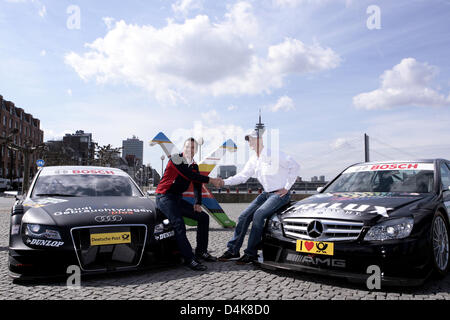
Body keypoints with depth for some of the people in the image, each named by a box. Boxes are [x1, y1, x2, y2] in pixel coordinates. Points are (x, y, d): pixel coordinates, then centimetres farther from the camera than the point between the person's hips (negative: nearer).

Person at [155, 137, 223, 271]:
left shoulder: (194, 166, 12)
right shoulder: (176, 159, -12)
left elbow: (197, 185, 14)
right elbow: (189, 175, -24)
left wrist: (198, 203, -1)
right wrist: (210, 180, -24)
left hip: (178, 199, 8)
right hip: (164, 197, -8)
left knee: (204, 217, 5)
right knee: (179, 224, -27)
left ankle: (201, 251, 11)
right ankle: (189, 259, -25)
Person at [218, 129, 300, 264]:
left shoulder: (273, 155, -14)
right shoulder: (253, 160, 8)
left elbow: (295, 165, -15)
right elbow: (242, 176, 5)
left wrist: (287, 187, -14)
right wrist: (225, 182, -10)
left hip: (280, 194, -7)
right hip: (266, 193, 8)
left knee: (258, 215, -25)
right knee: (244, 216, -4)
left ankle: (251, 254, -16)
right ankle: (233, 250, 4)